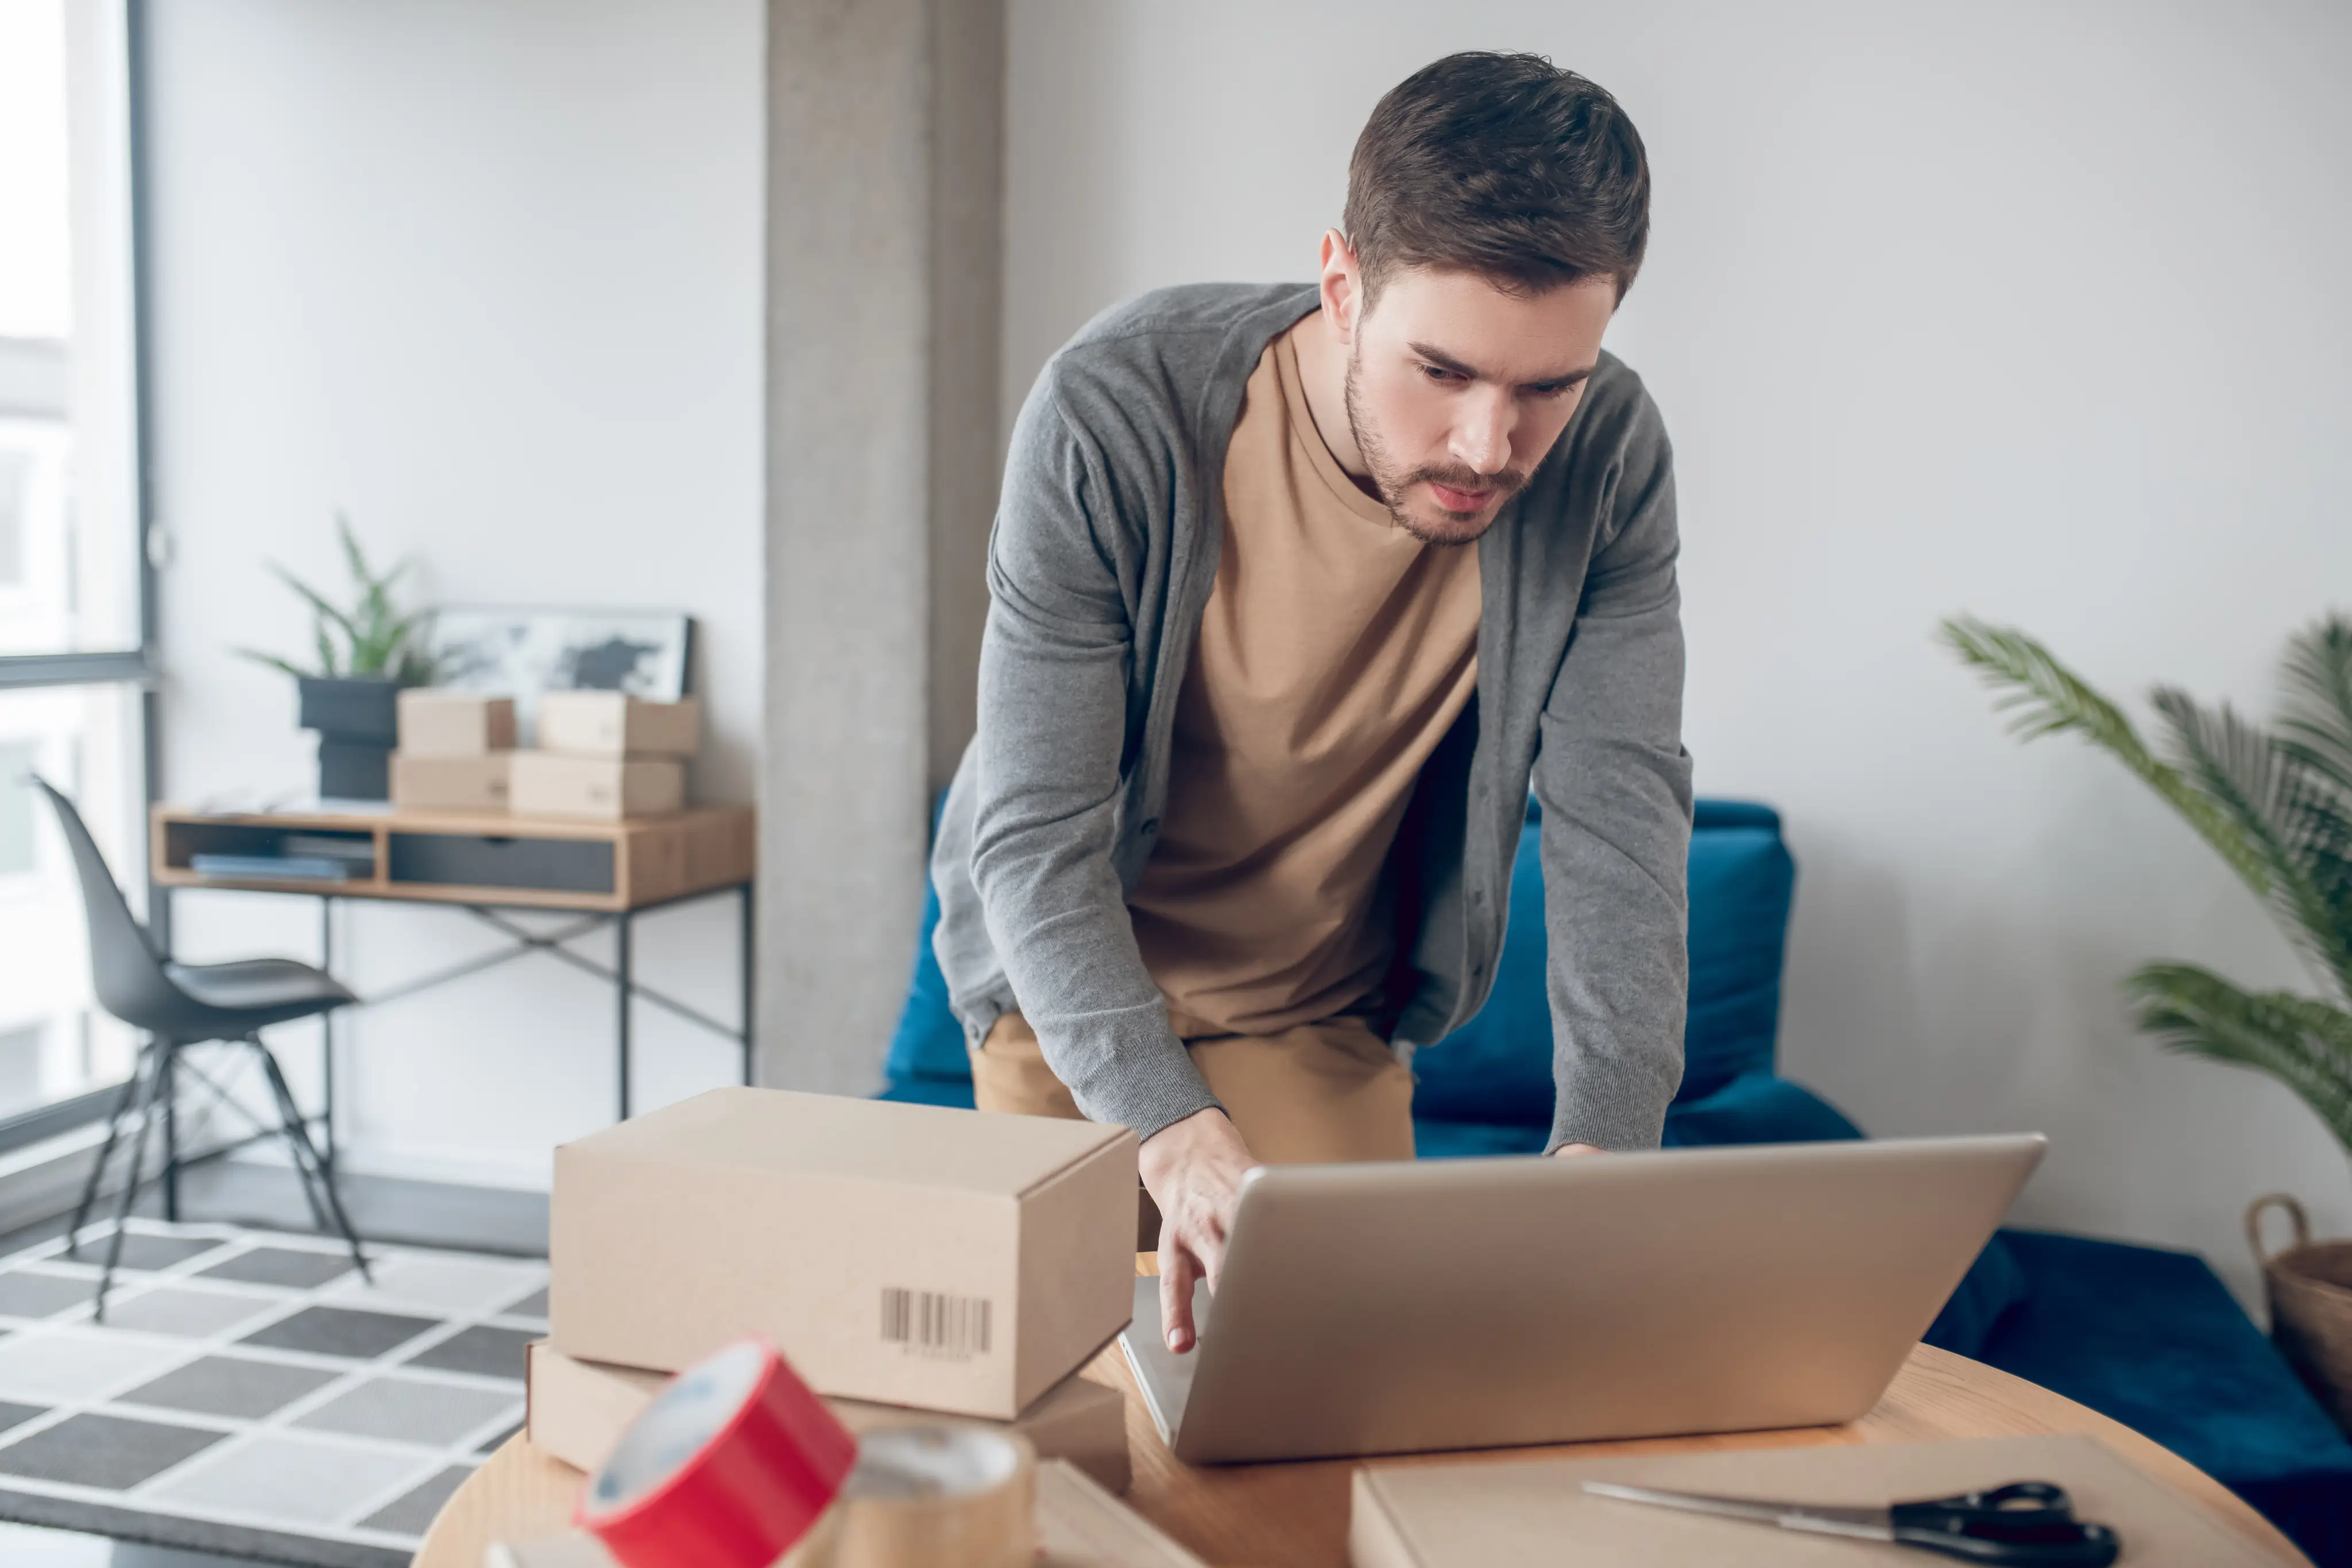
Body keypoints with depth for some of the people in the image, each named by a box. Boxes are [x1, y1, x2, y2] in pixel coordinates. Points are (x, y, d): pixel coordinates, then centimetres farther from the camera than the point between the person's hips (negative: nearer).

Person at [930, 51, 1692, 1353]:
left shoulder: (1606, 457, -20)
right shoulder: (1112, 416, -30)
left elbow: (1618, 815, -21)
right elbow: (1037, 841, -30)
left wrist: (1602, 1148, -35)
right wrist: (1176, 1136, -45)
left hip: (1330, 1017, 2)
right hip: (1073, 988, -2)